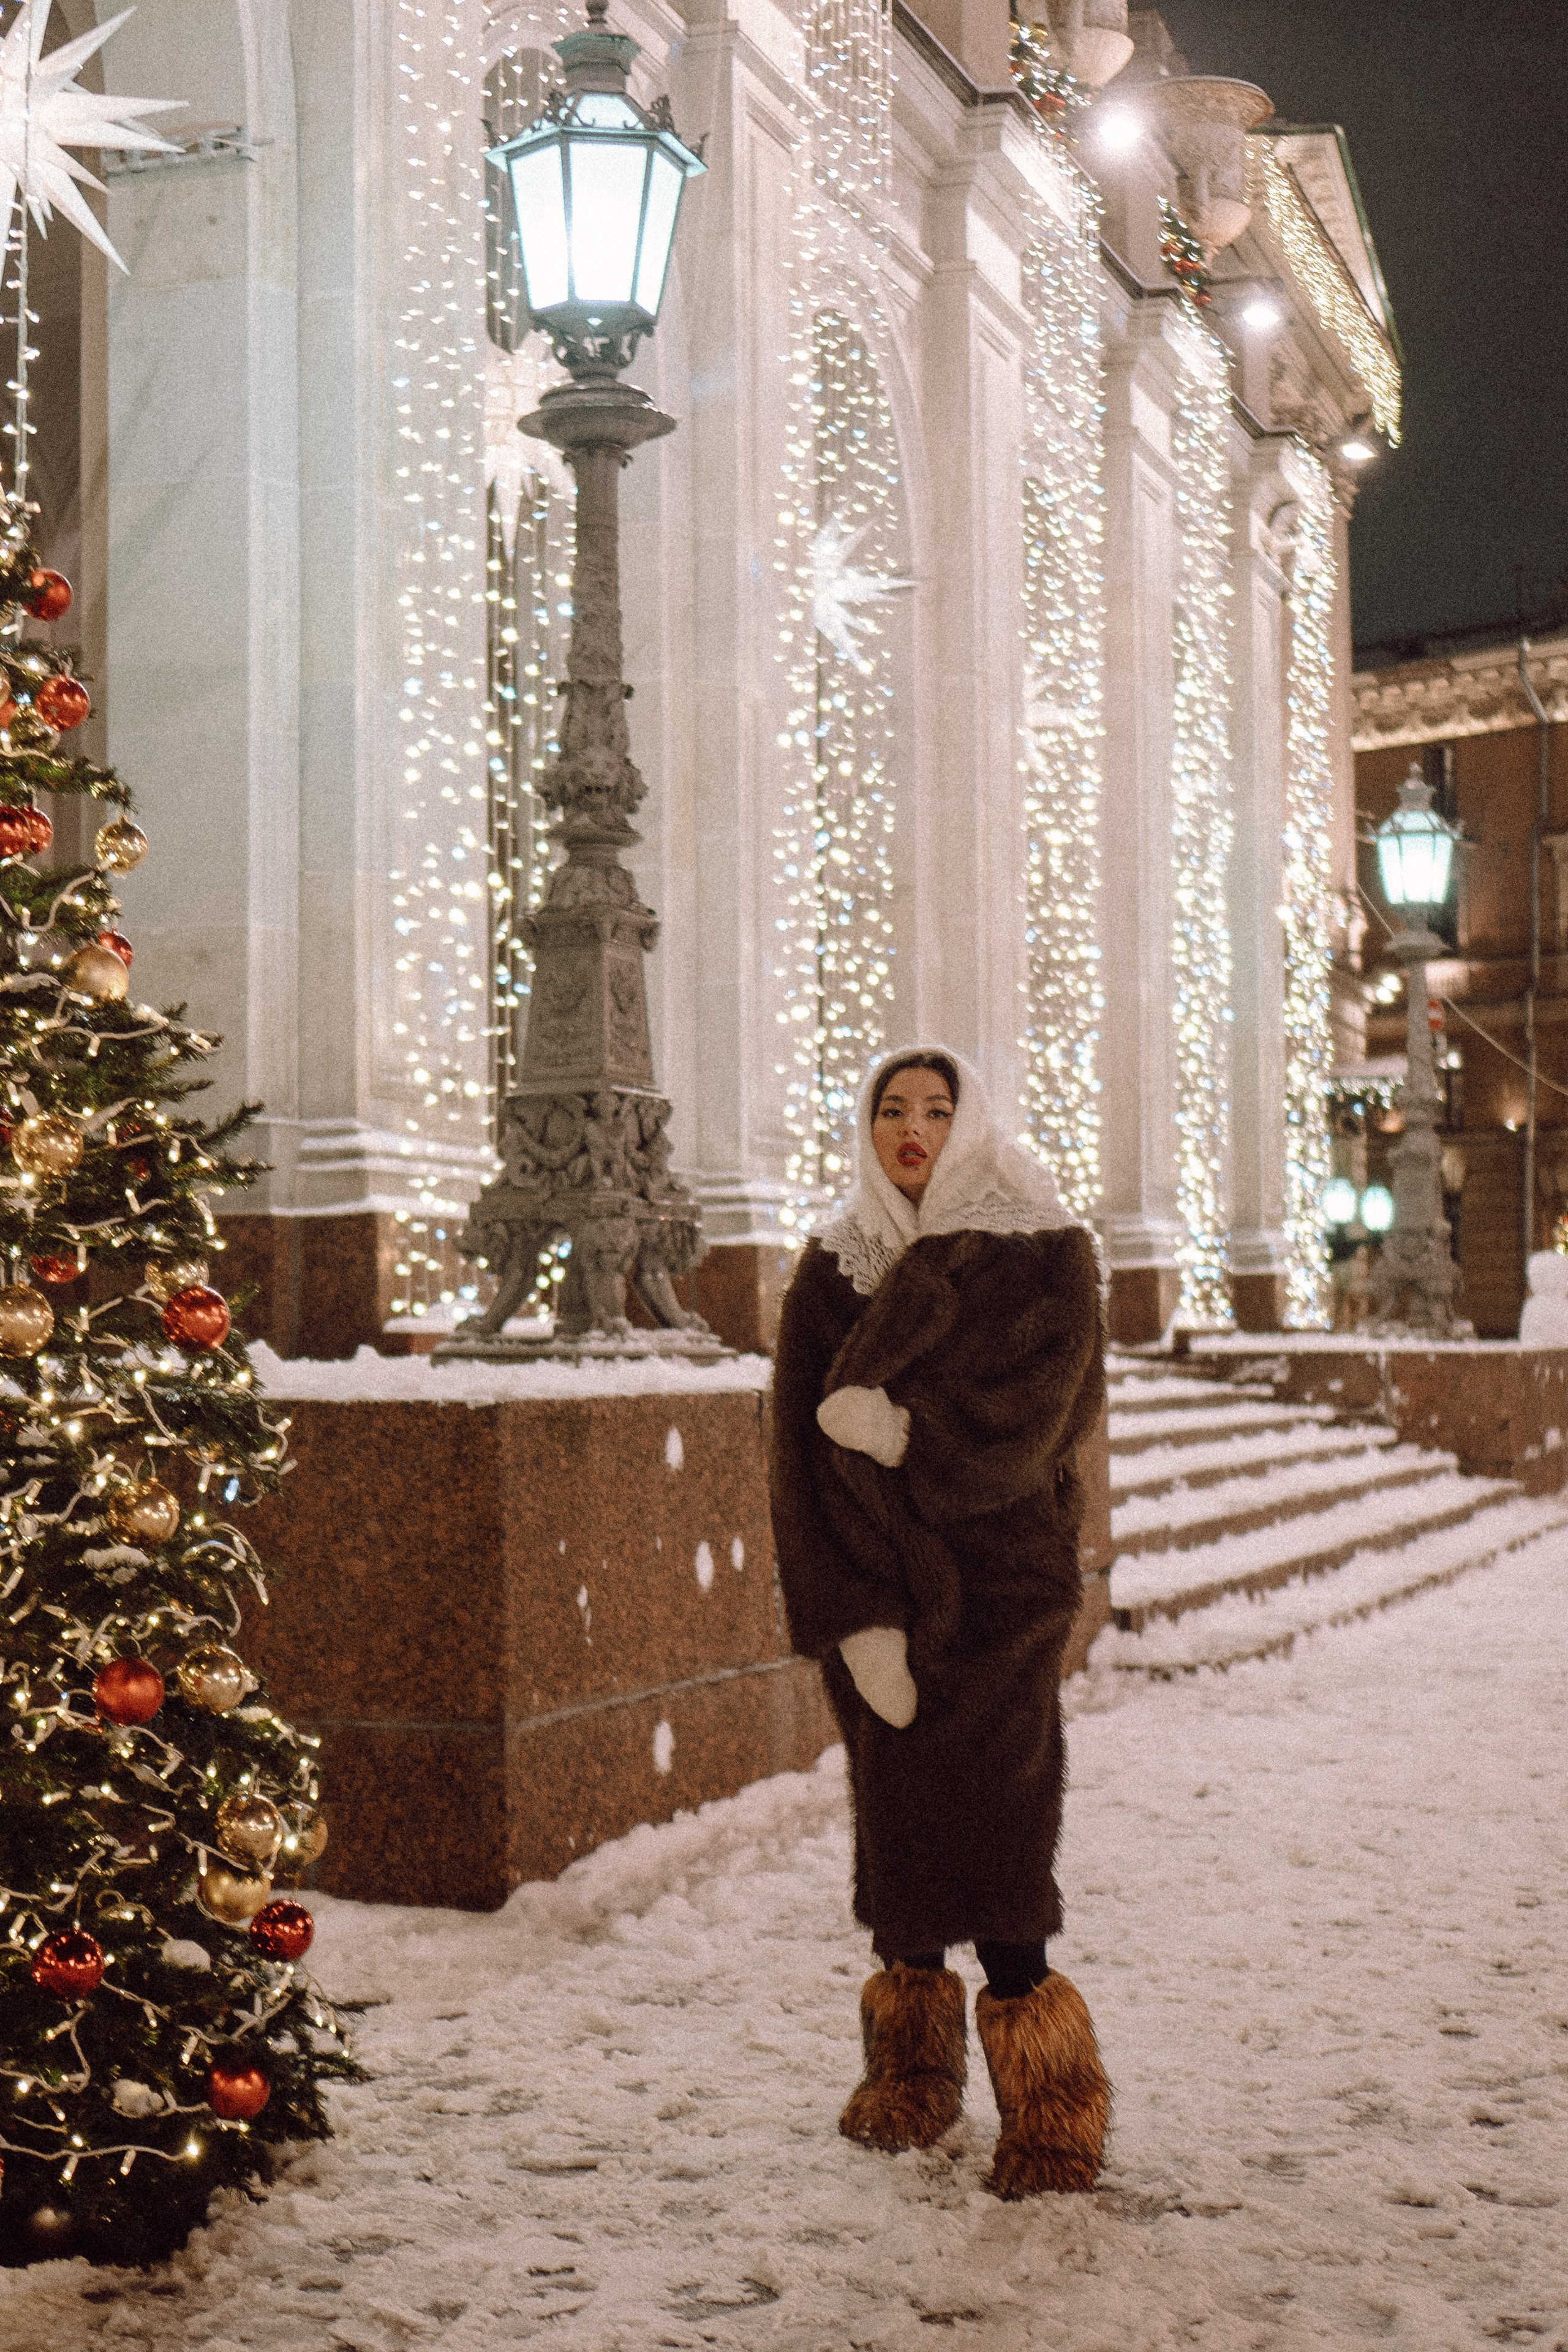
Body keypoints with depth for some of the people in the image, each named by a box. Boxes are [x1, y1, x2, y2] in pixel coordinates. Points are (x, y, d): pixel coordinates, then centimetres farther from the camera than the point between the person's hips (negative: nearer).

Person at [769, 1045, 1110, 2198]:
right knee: (893, 1813, 8)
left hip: (1000, 1575, -3)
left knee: (993, 1826, -9)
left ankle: (1046, 2106, 0)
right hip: (870, 1582, 3)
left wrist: (903, 1431, -19)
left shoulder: (1045, 1255, 1)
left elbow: (1041, 1411, -11)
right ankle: (912, 2074, 23)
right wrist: (856, 1615, -12)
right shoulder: (833, 1267, 7)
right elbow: (803, 1442, -2)